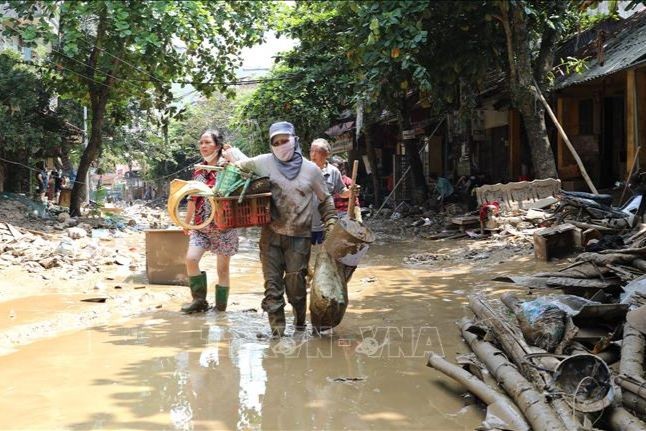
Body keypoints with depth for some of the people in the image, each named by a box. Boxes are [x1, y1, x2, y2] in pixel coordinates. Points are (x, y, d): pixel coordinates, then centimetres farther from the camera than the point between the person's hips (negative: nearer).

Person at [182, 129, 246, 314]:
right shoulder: (199, 170, 10)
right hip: (201, 226, 4)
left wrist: (231, 157, -19)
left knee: (222, 268, 2)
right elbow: (193, 198, 18)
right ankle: (199, 300, 2)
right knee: (191, 259, -14)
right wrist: (186, 222, 22)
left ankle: (220, 308, 13)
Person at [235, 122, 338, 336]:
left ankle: (300, 319, 24)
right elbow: (238, 168, 17)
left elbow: (325, 200, 11)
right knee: (272, 284, -1)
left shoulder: (311, 169, 1)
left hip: (299, 237, -1)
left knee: (295, 284, -1)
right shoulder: (263, 163, 1)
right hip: (271, 235, 1)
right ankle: (277, 328, 6)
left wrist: (331, 223, 4)